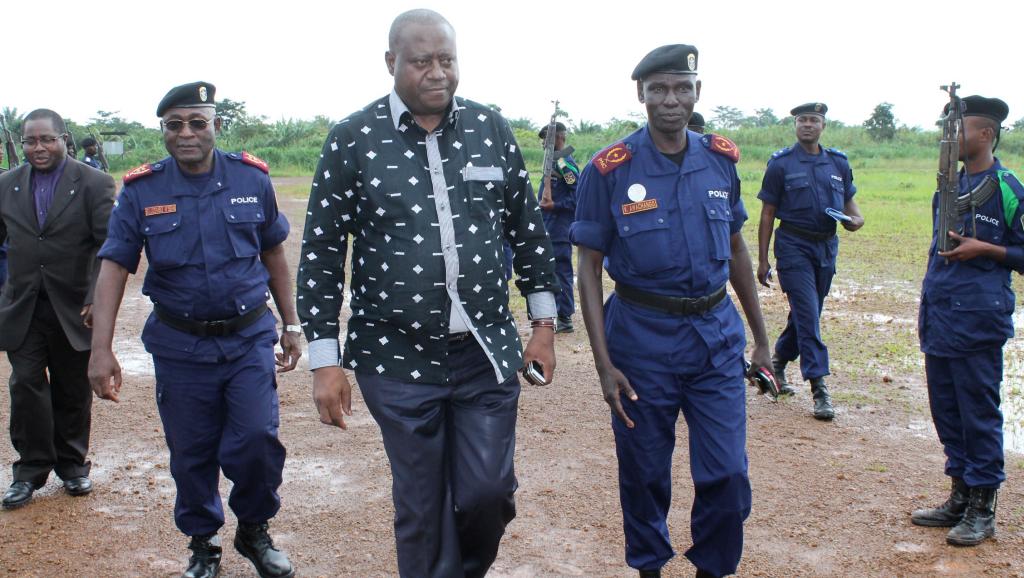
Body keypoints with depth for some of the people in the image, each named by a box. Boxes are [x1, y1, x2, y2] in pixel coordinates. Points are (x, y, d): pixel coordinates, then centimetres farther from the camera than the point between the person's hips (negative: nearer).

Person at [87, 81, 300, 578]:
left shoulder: (251, 178, -1)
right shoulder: (141, 191, -4)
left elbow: (273, 254, 9)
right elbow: (113, 266, -6)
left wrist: (290, 324, 10)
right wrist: (101, 349, -15)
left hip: (250, 337, 0)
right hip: (180, 346, 0)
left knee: (256, 440, -10)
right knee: (191, 454, 9)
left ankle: (254, 531, 18)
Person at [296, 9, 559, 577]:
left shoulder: (491, 128, 3)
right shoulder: (353, 139, -4)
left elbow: (528, 228, 11)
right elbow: (321, 253, -2)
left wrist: (544, 321, 10)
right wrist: (324, 360, -4)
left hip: (488, 353, 2)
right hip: (398, 360, -2)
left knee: (489, 492, 7)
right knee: (422, 506, 9)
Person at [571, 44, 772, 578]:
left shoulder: (721, 160, 2)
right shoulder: (609, 170, -9)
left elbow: (736, 249, 12)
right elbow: (589, 267, -6)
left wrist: (760, 337, 14)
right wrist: (603, 362, -11)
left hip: (717, 335, 3)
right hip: (643, 338, -2)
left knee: (728, 474, 3)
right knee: (644, 473, 11)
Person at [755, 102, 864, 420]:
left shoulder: (838, 162, 10)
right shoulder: (780, 163, -1)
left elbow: (850, 201, 17)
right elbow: (767, 214, -1)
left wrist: (855, 219, -9)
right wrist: (763, 260, -4)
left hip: (827, 247, 5)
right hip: (794, 247, -5)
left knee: (808, 313, 13)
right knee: (807, 315, -11)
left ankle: (778, 361, 36)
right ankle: (819, 387, -10)